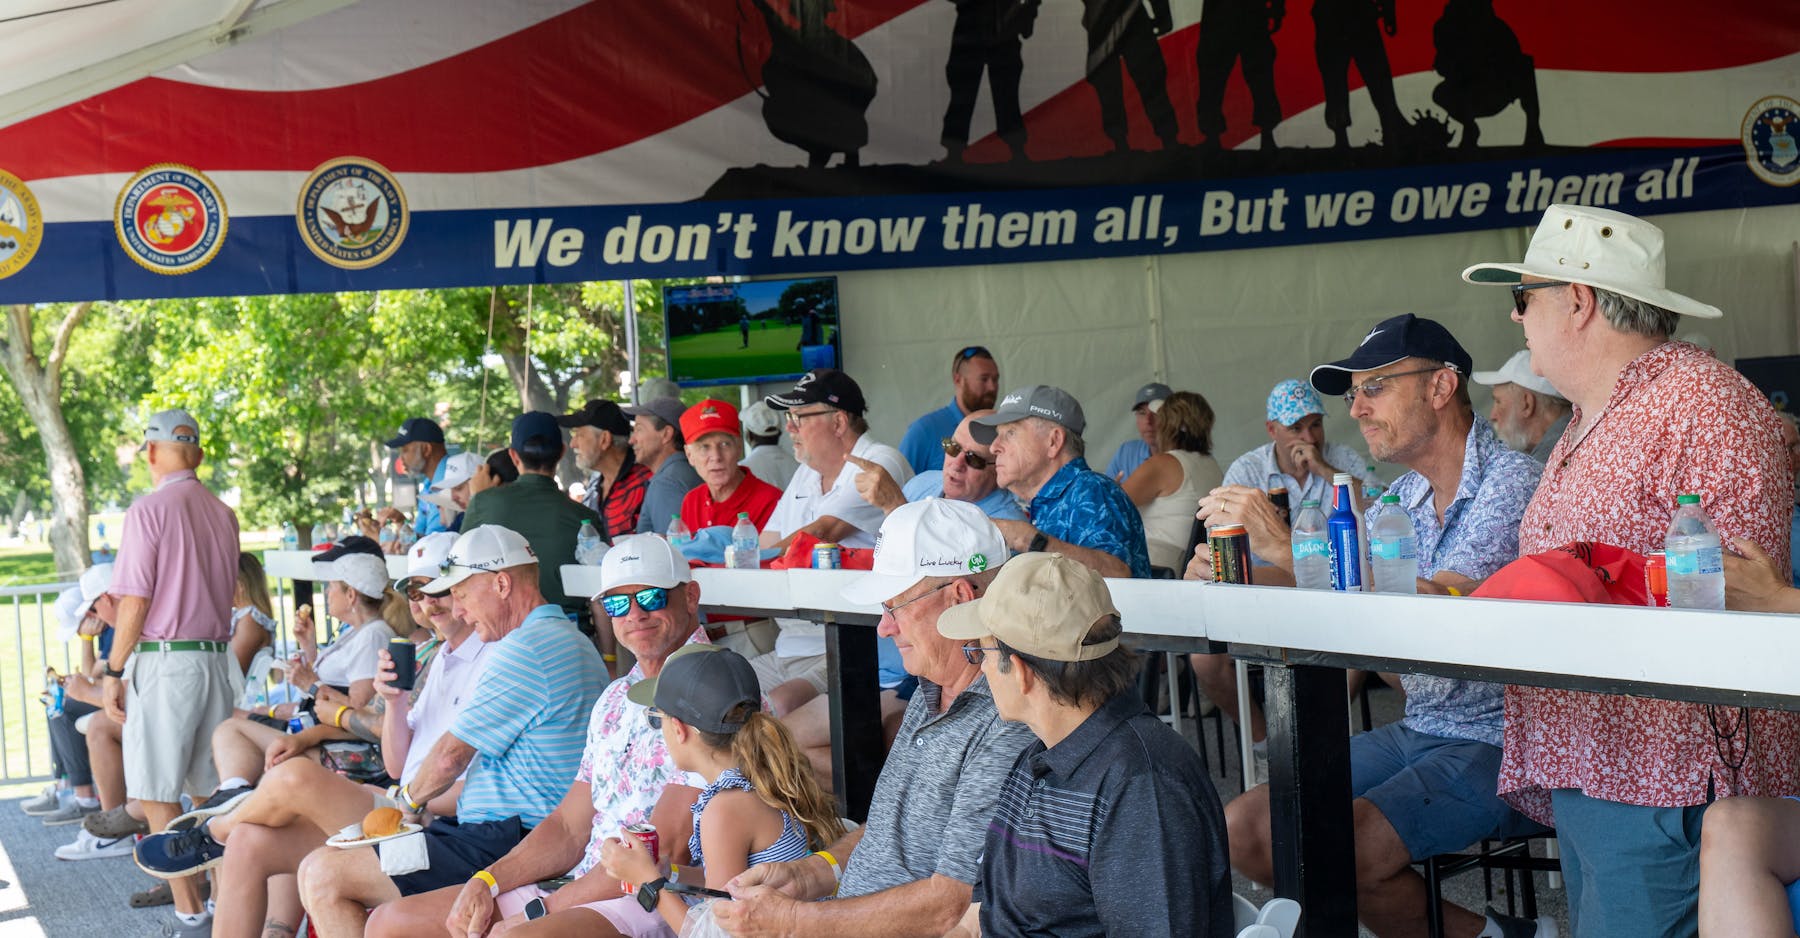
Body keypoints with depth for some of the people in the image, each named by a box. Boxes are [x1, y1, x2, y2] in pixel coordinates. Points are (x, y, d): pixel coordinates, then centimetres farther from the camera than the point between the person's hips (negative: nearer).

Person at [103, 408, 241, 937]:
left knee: (158, 795, -1)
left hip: (164, 662, -6)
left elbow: (135, 602, -11)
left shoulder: (149, 509, -9)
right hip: (218, 656, 6)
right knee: (212, 790, 12)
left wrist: (114, 672, -5)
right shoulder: (223, 514, 10)